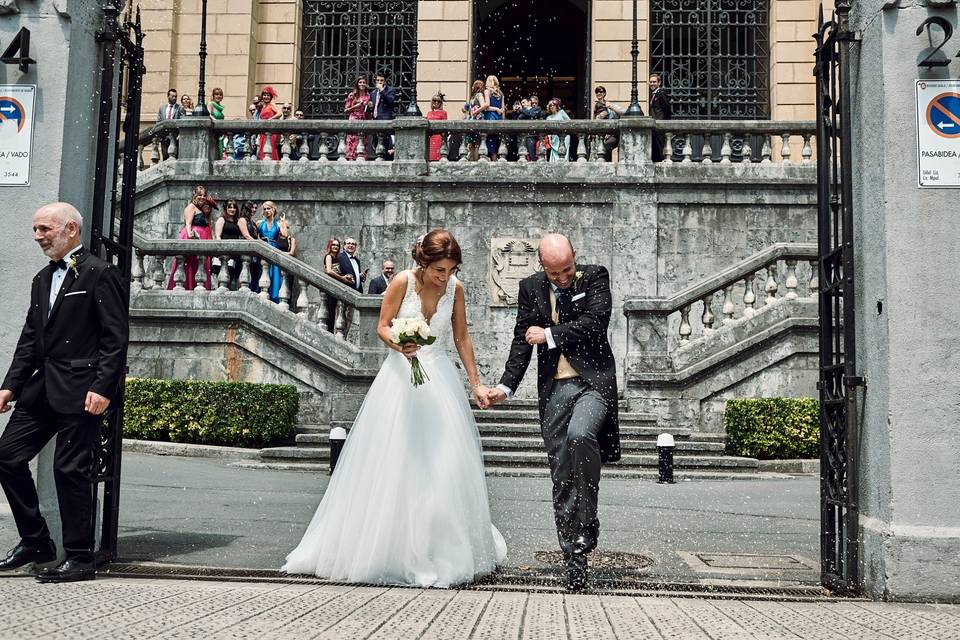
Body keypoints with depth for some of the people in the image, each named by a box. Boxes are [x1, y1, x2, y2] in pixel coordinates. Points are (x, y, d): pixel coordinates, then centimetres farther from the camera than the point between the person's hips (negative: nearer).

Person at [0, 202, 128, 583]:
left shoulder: (99, 274, -7)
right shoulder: (42, 280, 18)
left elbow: (115, 338, -12)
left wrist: (102, 388, -19)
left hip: (80, 391, -8)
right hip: (41, 388, 9)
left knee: (71, 470, -5)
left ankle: (80, 558, 7)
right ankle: (35, 542, 20)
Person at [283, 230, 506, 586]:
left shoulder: (455, 288, 0)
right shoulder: (403, 282, -10)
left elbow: (461, 338, 8)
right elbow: (382, 327, -3)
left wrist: (475, 383, 10)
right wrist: (399, 344, -24)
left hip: (439, 378, 3)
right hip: (401, 376, -2)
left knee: (445, 465, 0)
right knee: (392, 461, -1)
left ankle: (447, 550, 13)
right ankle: (385, 547, 11)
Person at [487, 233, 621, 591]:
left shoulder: (595, 277, 1)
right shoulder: (530, 288, 8)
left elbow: (595, 323, -13)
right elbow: (522, 341, 9)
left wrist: (549, 335, -7)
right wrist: (506, 386, -1)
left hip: (593, 380, -3)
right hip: (554, 388, 3)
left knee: (580, 434, -32)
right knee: (562, 477, 3)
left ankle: (587, 525, -13)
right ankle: (574, 558, 12)